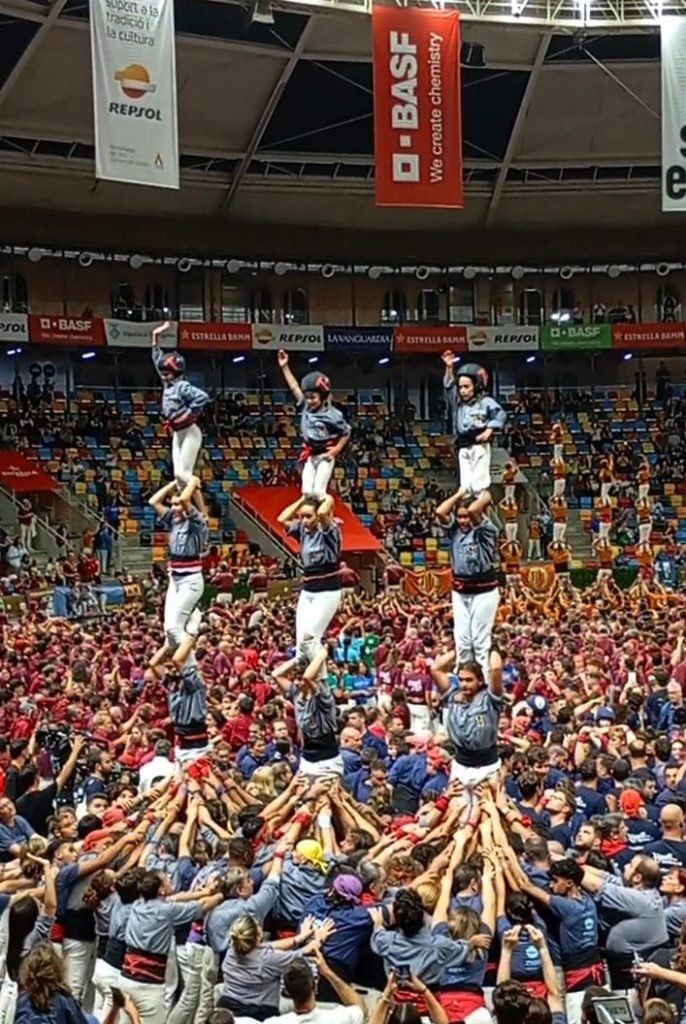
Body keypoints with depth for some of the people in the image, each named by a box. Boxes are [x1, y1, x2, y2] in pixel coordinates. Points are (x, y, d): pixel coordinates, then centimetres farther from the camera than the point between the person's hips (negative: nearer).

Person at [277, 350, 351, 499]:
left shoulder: (333, 414, -16)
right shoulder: (305, 408, -2)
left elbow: (346, 432, -3)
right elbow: (294, 387, 0)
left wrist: (337, 448, -14)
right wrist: (284, 367, -2)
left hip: (325, 456, -5)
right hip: (309, 456, 5)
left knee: (318, 491, -11)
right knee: (307, 491, 0)